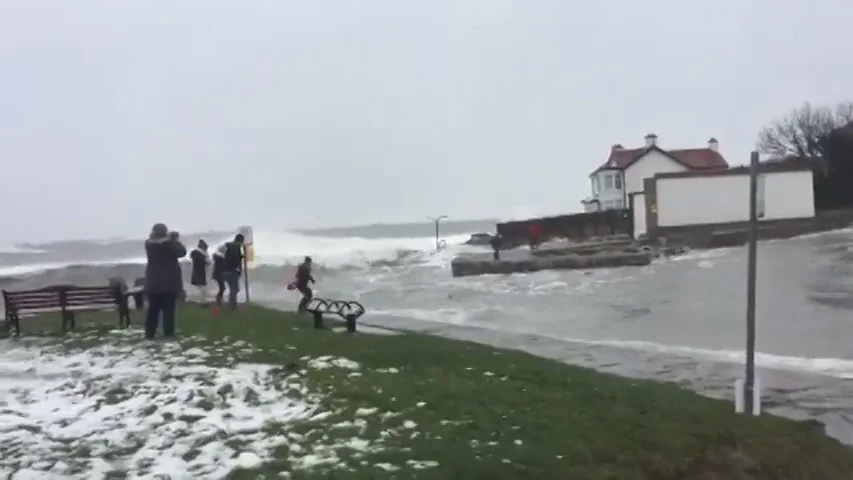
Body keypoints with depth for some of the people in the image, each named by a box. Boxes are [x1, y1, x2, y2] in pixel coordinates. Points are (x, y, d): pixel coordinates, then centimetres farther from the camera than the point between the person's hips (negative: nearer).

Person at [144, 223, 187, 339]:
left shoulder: (149, 243, 0)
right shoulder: (169, 243, -14)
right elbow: (182, 252, -4)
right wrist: (177, 240, 7)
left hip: (153, 281, 4)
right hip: (170, 281, -4)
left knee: (153, 308, 10)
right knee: (168, 308, 0)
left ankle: (149, 333, 10)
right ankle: (168, 333, -2)